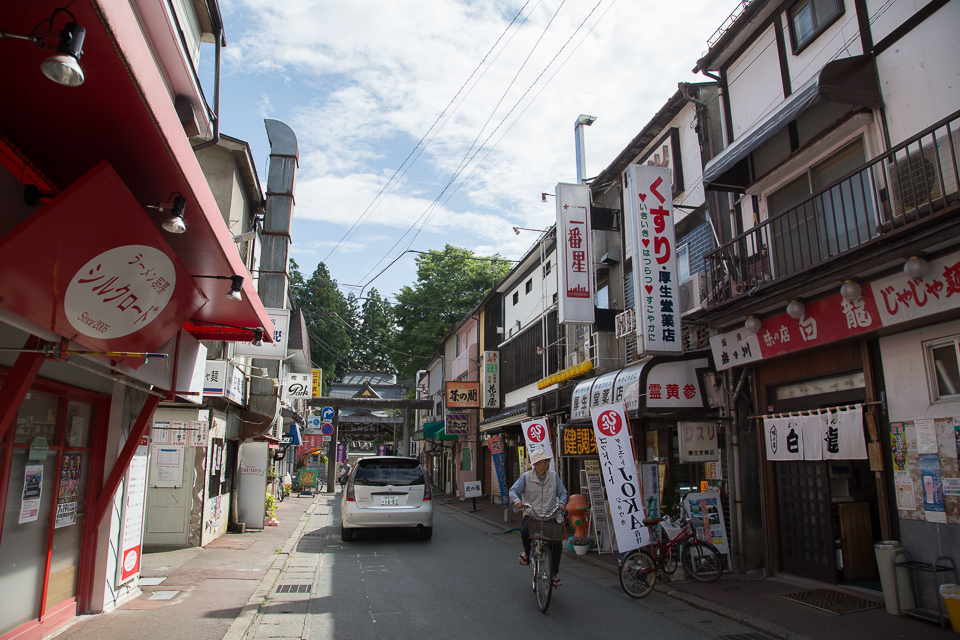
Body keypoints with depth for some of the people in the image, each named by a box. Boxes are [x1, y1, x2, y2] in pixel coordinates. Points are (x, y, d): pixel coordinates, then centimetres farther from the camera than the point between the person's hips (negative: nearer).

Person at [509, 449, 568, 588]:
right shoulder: (526, 477, 2)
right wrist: (516, 500, -27)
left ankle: (554, 574, 4)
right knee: (525, 530, -32)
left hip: (550, 515, 2)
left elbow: (562, 492, 9)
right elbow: (514, 490, -5)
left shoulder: (554, 476, 10)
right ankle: (526, 552, 2)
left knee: (557, 541, -15)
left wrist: (562, 502, -12)